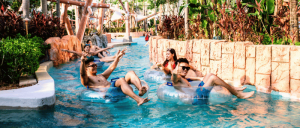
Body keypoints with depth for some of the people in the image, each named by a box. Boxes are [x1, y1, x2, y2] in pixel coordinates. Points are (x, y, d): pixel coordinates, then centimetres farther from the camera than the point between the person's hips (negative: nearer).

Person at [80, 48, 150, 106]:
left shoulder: (101, 76, 41)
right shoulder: (86, 79, 16)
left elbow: (111, 68, 47)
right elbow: (82, 74, -8)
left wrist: (118, 57, 43)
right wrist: (82, 62, -27)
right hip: (106, 91, -8)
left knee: (130, 73, -12)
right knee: (121, 80, -36)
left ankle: (141, 90, -39)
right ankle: (138, 99, -53)